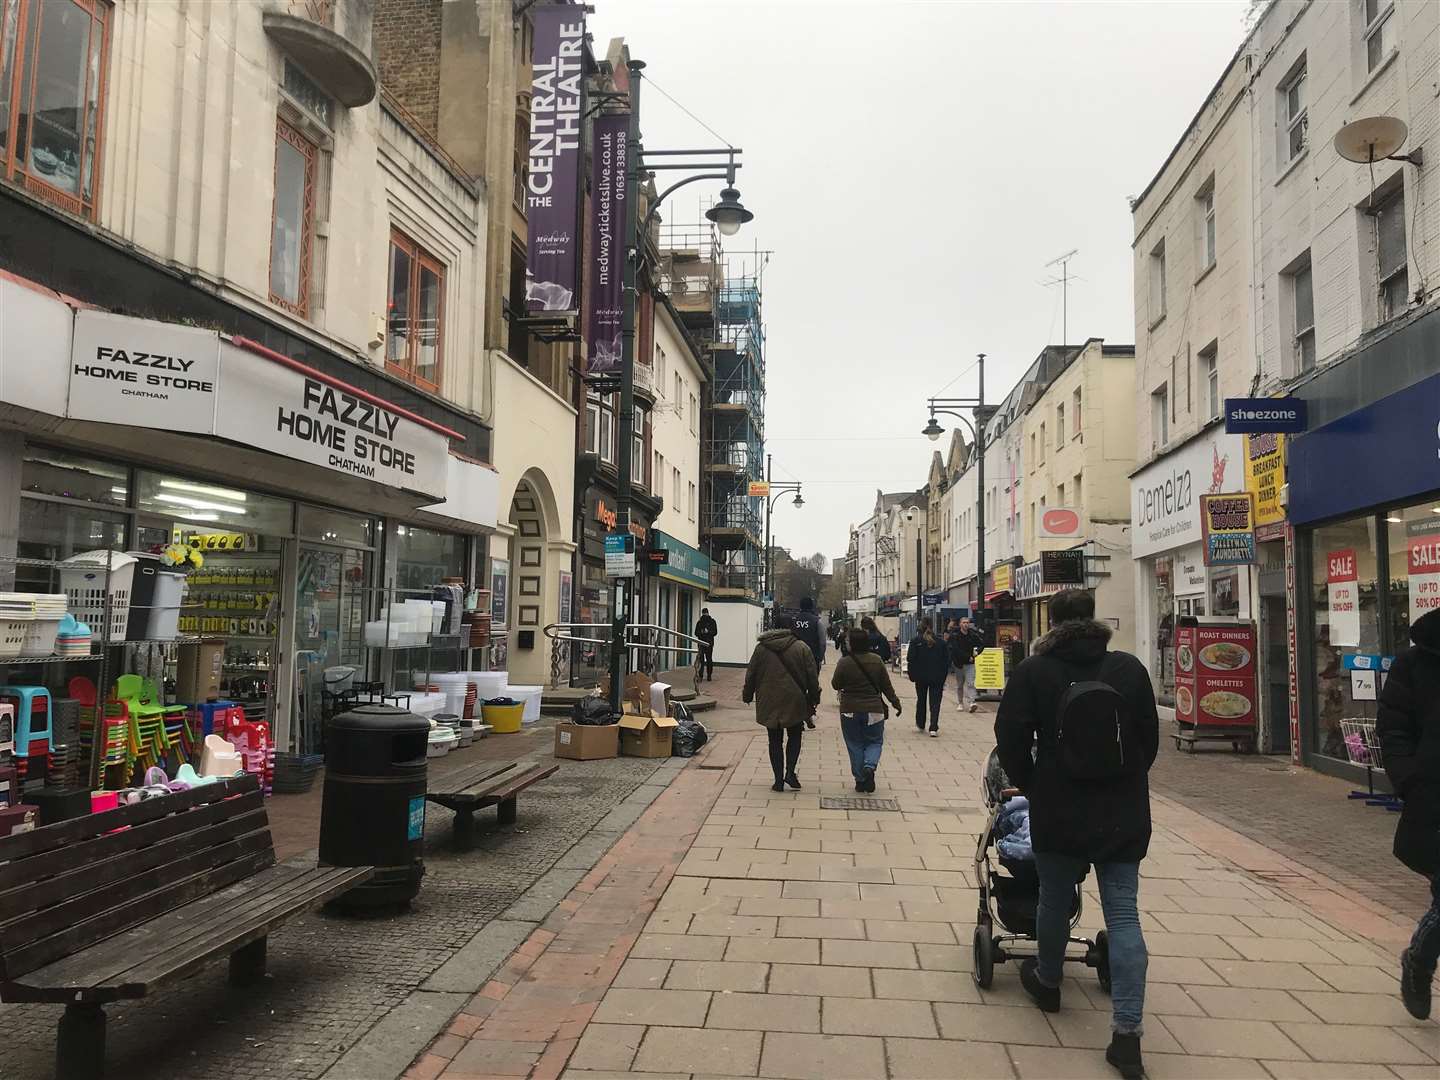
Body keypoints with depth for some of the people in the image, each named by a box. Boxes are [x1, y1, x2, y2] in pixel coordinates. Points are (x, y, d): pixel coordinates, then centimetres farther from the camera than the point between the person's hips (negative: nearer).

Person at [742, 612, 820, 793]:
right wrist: (814, 698, 8)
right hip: (794, 702, -1)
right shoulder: (802, 648, -4)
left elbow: (751, 674, 6)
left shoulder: (761, 647, 1)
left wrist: (748, 695, 17)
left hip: (769, 703, 1)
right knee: (794, 737, 16)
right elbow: (812, 676, -2)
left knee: (775, 741, 9)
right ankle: (790, 772, 1)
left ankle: (779, 779, 7)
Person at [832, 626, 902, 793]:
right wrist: (896, 703, 15)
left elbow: (836, 684, -1)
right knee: (875, 742, 16)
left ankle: (860, 780, 13)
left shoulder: (844, 662, -13)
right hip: (874, 710, 1)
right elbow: (886, 686, 3)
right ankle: (870, 766, -10)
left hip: (850, 711, -1)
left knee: (855, 745, 11)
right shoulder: (877, 661, -4)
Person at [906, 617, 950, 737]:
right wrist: (943, 677, 8)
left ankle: (920, 725, 28)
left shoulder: (916, 641, -6)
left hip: (921, 677, 0)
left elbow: (910, 659, -8)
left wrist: (912, 675, 1)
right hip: (937, 677, 0)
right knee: (935, 702, 1)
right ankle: (933, 728, -8)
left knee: (921, 700, 18)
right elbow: (947, 661, 3)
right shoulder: (940, 642, 0)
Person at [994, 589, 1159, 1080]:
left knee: (1054, 900, 18)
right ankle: (1126, 1031, 2)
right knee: (1123, 914, 5)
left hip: (1058, 814, -2)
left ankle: (1047, 982, 40)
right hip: (1124, 814, 2)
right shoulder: (1129, 668, -2)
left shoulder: (1033, 672, -9)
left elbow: (1010, 740, -8)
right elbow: (1150, 737, 6)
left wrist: (1030, 785, 9)